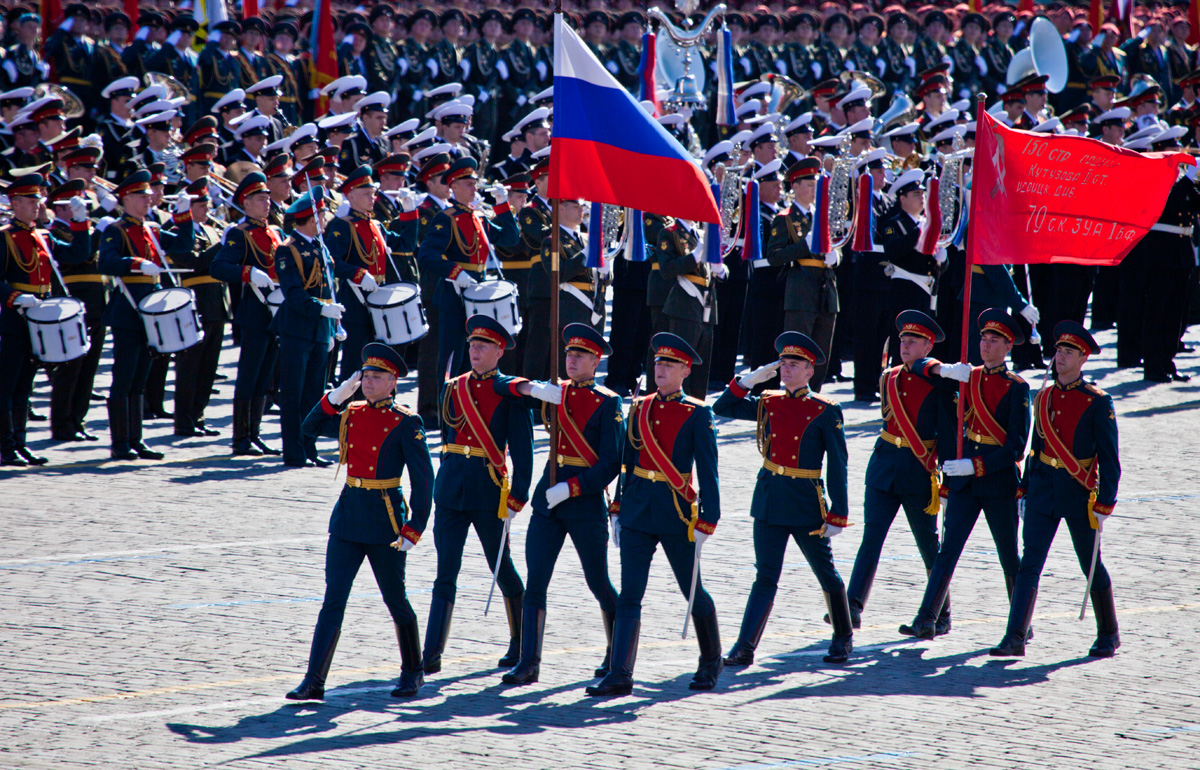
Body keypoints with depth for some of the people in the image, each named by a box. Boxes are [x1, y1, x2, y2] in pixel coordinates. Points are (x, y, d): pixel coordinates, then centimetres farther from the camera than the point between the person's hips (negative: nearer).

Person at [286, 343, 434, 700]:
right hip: (348, 516, 4)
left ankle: (413, 672, 28)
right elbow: (310, 429, 16)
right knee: (333, 599, -3)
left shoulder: (406, 423, -8)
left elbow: (423, 480, -9)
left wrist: (413, 530, -13)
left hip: (385, 521, -4)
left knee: (395, 600, 9)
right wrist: (335, 397, 1)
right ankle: (314, 681, -6)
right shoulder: (351, 414, 7)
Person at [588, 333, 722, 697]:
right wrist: (618, 509, 13)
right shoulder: (640, 408, 8)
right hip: (637, 511, 4)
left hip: (676, 514, -4)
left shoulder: (697, 414, -5)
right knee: (629, 595, -3)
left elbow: (708, 472, -7)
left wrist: (707, 522, -11)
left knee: (693, 592, 10)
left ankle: (712, 660, 31)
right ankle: (620, 675, -5)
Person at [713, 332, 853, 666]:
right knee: (766, 577, 0)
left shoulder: (826, 412, -6)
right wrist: (750, 379, 0)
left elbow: (837, 467, -6)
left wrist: (838, 514, -9)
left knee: (826, 573, 11)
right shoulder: (768, 404, 6)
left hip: (807, 504, -3)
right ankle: (745, 647, -3)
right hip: (769, 501, 3)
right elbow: (722, 408, 12)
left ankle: (844, 638, 28)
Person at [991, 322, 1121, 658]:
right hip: (1043, 489, 4)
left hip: (1080, 492, -4)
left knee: (1091, 566, 9)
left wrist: (1104, 502, -12)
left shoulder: (1098, 403, -8)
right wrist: (1024, 489, 13)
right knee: (1030, 562, -7)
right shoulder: (1044, 398, 7)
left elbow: (1109, 459, -8)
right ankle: (1015, 637, -11)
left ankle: (1109, 634, 26)